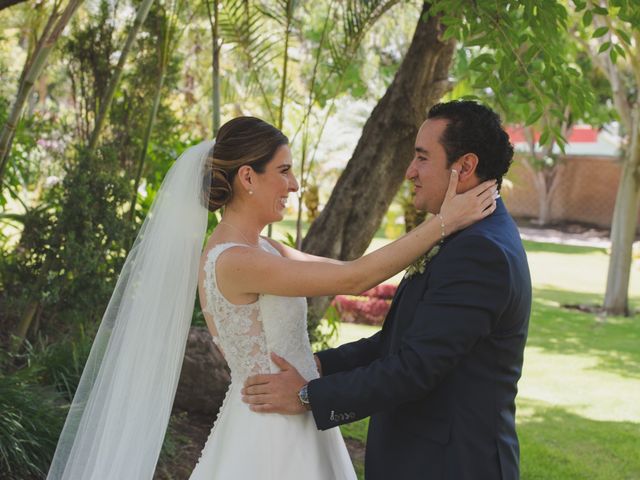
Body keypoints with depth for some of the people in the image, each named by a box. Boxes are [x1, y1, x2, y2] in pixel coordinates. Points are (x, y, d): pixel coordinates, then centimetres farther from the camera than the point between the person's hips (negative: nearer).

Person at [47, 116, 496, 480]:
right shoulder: (235, 262, -23)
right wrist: (444, 222, -19)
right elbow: (356, 279, -23)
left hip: (290, 424, 9)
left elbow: (343, 272, 10)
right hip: (273, 433, -9)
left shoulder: (261, 249, 5)